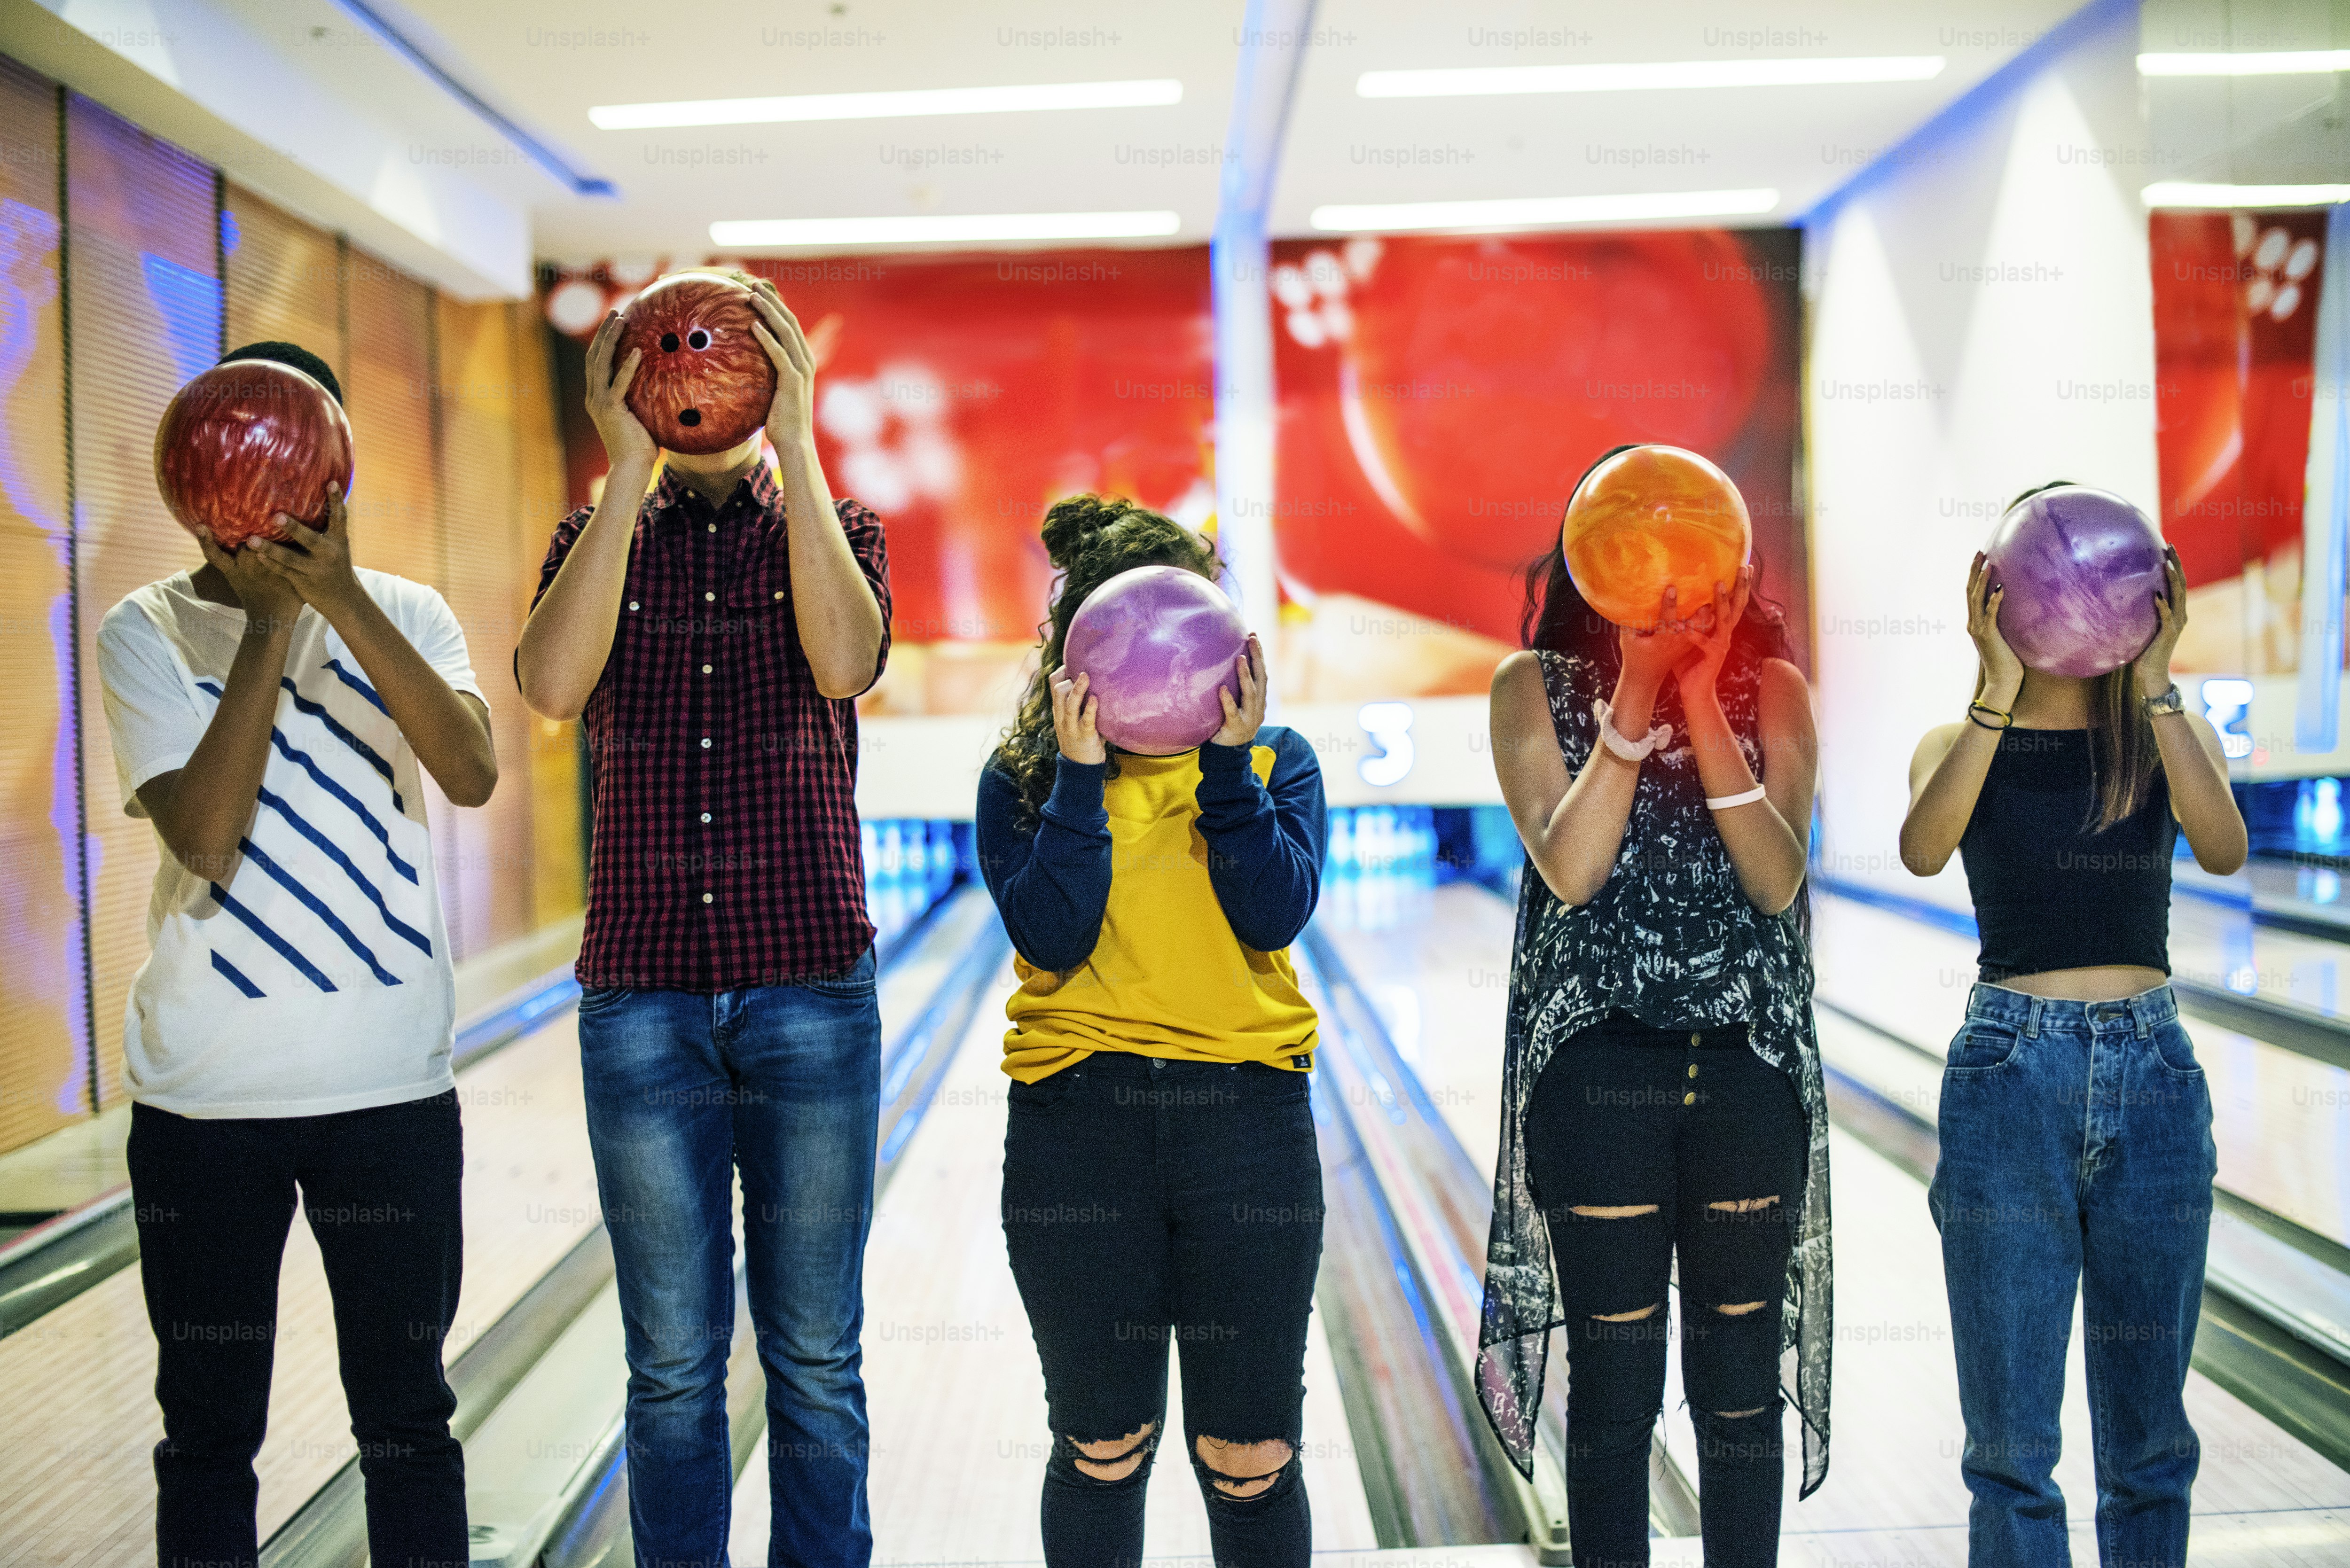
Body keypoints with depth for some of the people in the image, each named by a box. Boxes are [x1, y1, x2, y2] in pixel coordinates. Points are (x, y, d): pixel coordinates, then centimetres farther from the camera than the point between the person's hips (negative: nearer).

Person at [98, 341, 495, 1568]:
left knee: (405, 1419, 10)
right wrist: (268, 622, -17)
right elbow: (204, 837, -15)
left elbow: (471, 774, -17)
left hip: (390, 1086, 1)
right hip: (201, 1096, 0)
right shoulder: (147, 631, 0)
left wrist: (341, 599, -24)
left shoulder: (403, 615, 2)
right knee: (207, 1429, 12)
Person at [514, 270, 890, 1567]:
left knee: (815, 1358, 8)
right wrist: (629, 471, -10)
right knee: (672, 1364, 9)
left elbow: (844, 662, -14)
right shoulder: (598, 535, 10)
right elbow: (553, 686, -11)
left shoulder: (835, 527, 8)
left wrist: (796, 445, -13)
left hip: (812, 990, 0)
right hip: (642, 997, 1)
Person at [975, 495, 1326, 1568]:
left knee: (1250, 1455, 7)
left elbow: (1276, 916, -7)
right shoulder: (1025, 777, 5)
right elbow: (1053, 938, -10)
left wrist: (1227, 757, -10)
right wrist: (1081, 774, -11)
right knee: (1102, 1448, 10)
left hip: (1247, 1117, 1)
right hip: (1077, 1126, 0)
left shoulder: (1275, 758, 9)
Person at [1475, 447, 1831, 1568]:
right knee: (1614, 1386, 6)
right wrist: (1639, 689, -17)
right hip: (1599, 1071, -2)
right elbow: (1570, 867, -13)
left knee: (1742, 1382, 11)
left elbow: (1778, 879, -8)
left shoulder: (1769, 687, 5)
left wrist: (1700, 699, -15)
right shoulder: (1536, 686, 1)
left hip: (1750, 1066, 2)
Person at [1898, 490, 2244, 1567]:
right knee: (2012, 1438, 3)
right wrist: (2000, 691, -21)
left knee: (2149, 1434, 11)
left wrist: (2154, 687, -17)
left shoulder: (2172, 738, 8)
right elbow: (1924, 850, -18)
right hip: (2010, 1073, -2)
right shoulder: (1962, 744, 5)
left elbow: (2224, 849, -13)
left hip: (2154, 1074, 2)